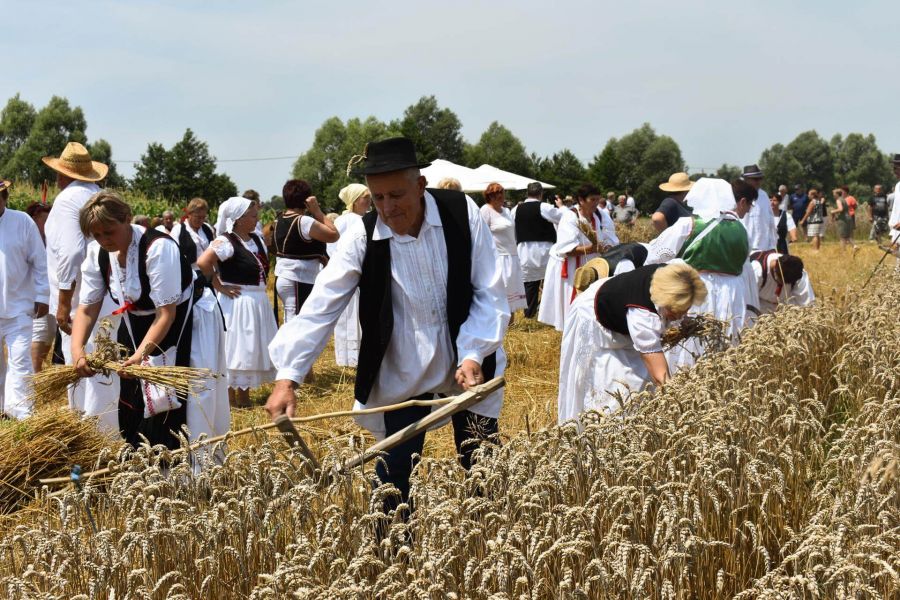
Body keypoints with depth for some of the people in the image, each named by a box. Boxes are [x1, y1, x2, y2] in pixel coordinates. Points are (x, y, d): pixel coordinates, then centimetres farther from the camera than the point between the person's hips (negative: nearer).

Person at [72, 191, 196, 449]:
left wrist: (142, 353, -38)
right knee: (129, 401, 11)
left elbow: (166, 313, -29)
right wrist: (77, 350, -23)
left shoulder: (158, 248, -29)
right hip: (134, 325, 7)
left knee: (162, 405, -11)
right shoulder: (97, 252, -8)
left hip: (174, 327, -6)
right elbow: (87, 308, -7)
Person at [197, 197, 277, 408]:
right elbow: (203, 263, -28)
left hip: (258, 301, 9)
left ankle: (244, 394, 26)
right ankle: (230, 395, 6)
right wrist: (220, 287, -20)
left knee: (252, 348, 15)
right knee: (235, 347, -2)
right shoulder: (226, 241, -17)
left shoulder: (256, 239, 9)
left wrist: (261, 285, 9)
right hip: (237, 302, -9)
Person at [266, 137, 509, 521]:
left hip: (469, 369, 0)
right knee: (394, 476, 2)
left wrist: (474, 356, -23)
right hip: (401, 375, 0)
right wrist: (287, 377, -30)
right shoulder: (362, 238, -15)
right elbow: (319, 308, -19)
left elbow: (490, 295, -11)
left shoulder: (462, 213, -14)